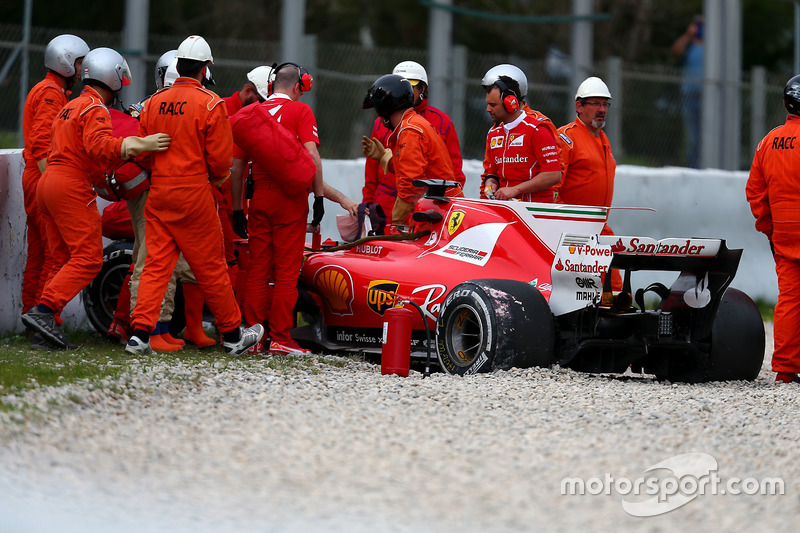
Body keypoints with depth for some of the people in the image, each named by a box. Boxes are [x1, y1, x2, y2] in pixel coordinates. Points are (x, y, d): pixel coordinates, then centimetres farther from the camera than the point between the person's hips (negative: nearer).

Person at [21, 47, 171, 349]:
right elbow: (98, 145, -24)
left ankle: (44, 319, 4)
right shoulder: (95, 109, -8)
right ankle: (43, 311, -20)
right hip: (72, 187, -10)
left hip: (48, 181, 10)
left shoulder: (69, 108, 24)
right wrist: (140, 145, -29)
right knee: (88, 259, -11)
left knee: (65, 260, 11)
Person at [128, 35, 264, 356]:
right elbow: (221, 158, -9)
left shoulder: (154, 103, 5)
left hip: (158, 192, 4)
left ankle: (140, 332, -5)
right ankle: (232, 334, 17)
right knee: (211, 267, 5)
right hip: (194, 194, -4)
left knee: (156, 264, 6)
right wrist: (217, 176, 12)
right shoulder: (210, 104, -9)